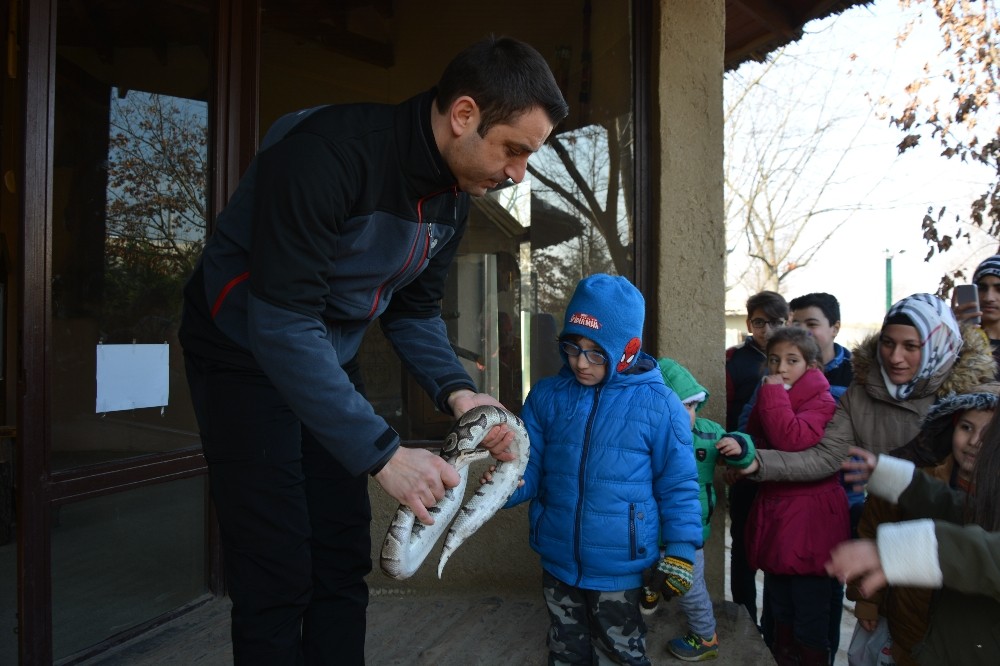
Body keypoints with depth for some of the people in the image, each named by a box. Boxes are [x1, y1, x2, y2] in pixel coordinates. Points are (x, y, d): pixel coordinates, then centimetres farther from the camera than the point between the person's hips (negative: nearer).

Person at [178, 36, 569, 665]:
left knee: (343, 564, 9)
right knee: (277, 578, -4)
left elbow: (415, 310, 5)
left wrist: (456, 389, -13)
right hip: (246, 352, -7)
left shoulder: (454, 195, -4)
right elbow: (282, 323, -33)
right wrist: (384, 453, -33)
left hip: (330, 358, 7)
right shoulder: (326, 151, -30)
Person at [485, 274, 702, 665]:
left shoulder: (658, 404, -12)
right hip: (558, 561, 3)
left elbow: (678, 486, -5)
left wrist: (680, 552, -5)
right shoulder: (546, 395, -4)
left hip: (621, 567, -3)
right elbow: (528, 467, -1)